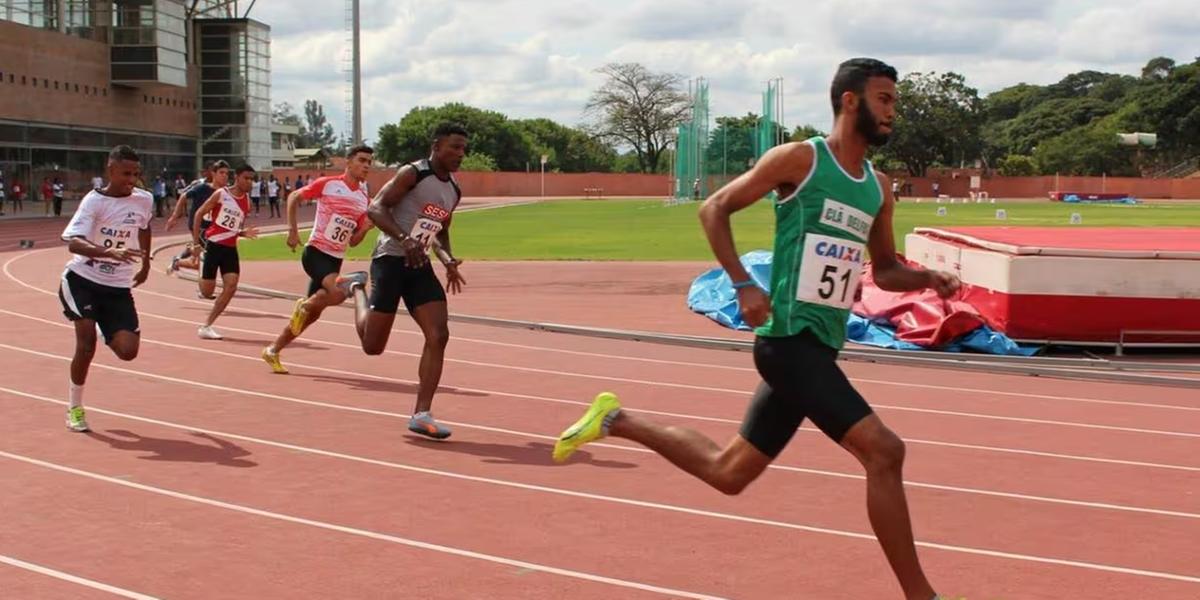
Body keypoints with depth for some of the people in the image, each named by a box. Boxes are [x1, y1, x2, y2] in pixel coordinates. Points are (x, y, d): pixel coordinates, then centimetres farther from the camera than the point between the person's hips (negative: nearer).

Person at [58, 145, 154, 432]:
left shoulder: (144, 200, -1)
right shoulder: (94, 200, -15)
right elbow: (73, 242, -29)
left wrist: (145, 265, 27)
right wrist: (110, 252, -45)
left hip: (118, 287, 4)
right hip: (82, 280, -3)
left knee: (128, 351, -9)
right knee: (86, 341, -15)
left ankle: (108, 334, 27)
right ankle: (75, 407, 6)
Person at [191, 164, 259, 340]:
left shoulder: (247, 201, 9)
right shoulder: (221, 194, -8)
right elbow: (199, 214, -4)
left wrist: (244, 233, -2)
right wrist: (195, 242, -8)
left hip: (231, 248, 5)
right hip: (213, 245, -5)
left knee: (231, 286, -12)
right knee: (207, 292, -5)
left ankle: (207, 326, -4)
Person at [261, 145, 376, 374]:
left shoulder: (365, 200, 8)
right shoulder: (327, 184, -6)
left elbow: (353, 241, 12)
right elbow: (293, 197, 2)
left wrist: (365, 228, -8)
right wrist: (293, 230, -6)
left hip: (336, 259, 7)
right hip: (316, 252, -7)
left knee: (312, 314, 10)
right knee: (338, 292, -32)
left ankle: (273, 350, 26)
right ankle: (304, 305, -1)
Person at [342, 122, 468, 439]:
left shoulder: (454, 190, 13)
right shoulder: (412, 173, -11)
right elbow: (376, 208, -16)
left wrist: (448, 260, 6)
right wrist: (405, 239, -29)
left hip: (420, 266, 7)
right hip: (391, 259, -7)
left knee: (439, 335, -10)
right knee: (372, 345, 0)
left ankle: (421, 415, -5)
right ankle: (357, 287, 31)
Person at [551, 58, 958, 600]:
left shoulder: (879, 188, 13)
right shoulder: (799, 159, -7)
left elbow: (885, 270, 23)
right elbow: (713, 209, -2)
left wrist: (929, 279, 2)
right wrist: (743, 284, -11)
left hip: (820, 349, 8)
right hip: (790, 341, -8)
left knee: (727, 472, 15)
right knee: (884, 451, -17)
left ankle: (615, 420, 31)